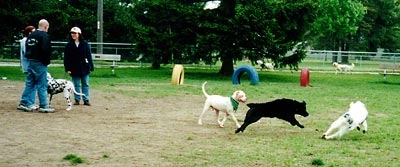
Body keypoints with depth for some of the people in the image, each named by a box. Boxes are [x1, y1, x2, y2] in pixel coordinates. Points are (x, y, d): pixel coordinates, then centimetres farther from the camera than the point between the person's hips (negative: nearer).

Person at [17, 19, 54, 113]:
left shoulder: (31, 35, 12)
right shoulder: (44, 35, -13)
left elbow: (27, 49, 15)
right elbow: (46, 50, -22)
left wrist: (29, 58, 15)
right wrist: (46, 61, -9)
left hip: (30, 62, 8)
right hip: (40, 63, -8)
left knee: (29, 84, 13)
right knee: (42, 85, -2)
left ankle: (24, 103, 15)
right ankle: (43, 106, 1)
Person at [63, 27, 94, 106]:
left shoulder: (85, 43, -1)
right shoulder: (69, 45, -1)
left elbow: (89, 56, 1)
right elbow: (66, 58, -2)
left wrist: (91, 67, -1)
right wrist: (67, 69, -8)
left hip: (84, 67, 0)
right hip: (75, 68, 0)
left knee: (85, 84, 5)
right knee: (76, 85, 7)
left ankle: (86, 100, 11)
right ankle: (77, 99, 16)